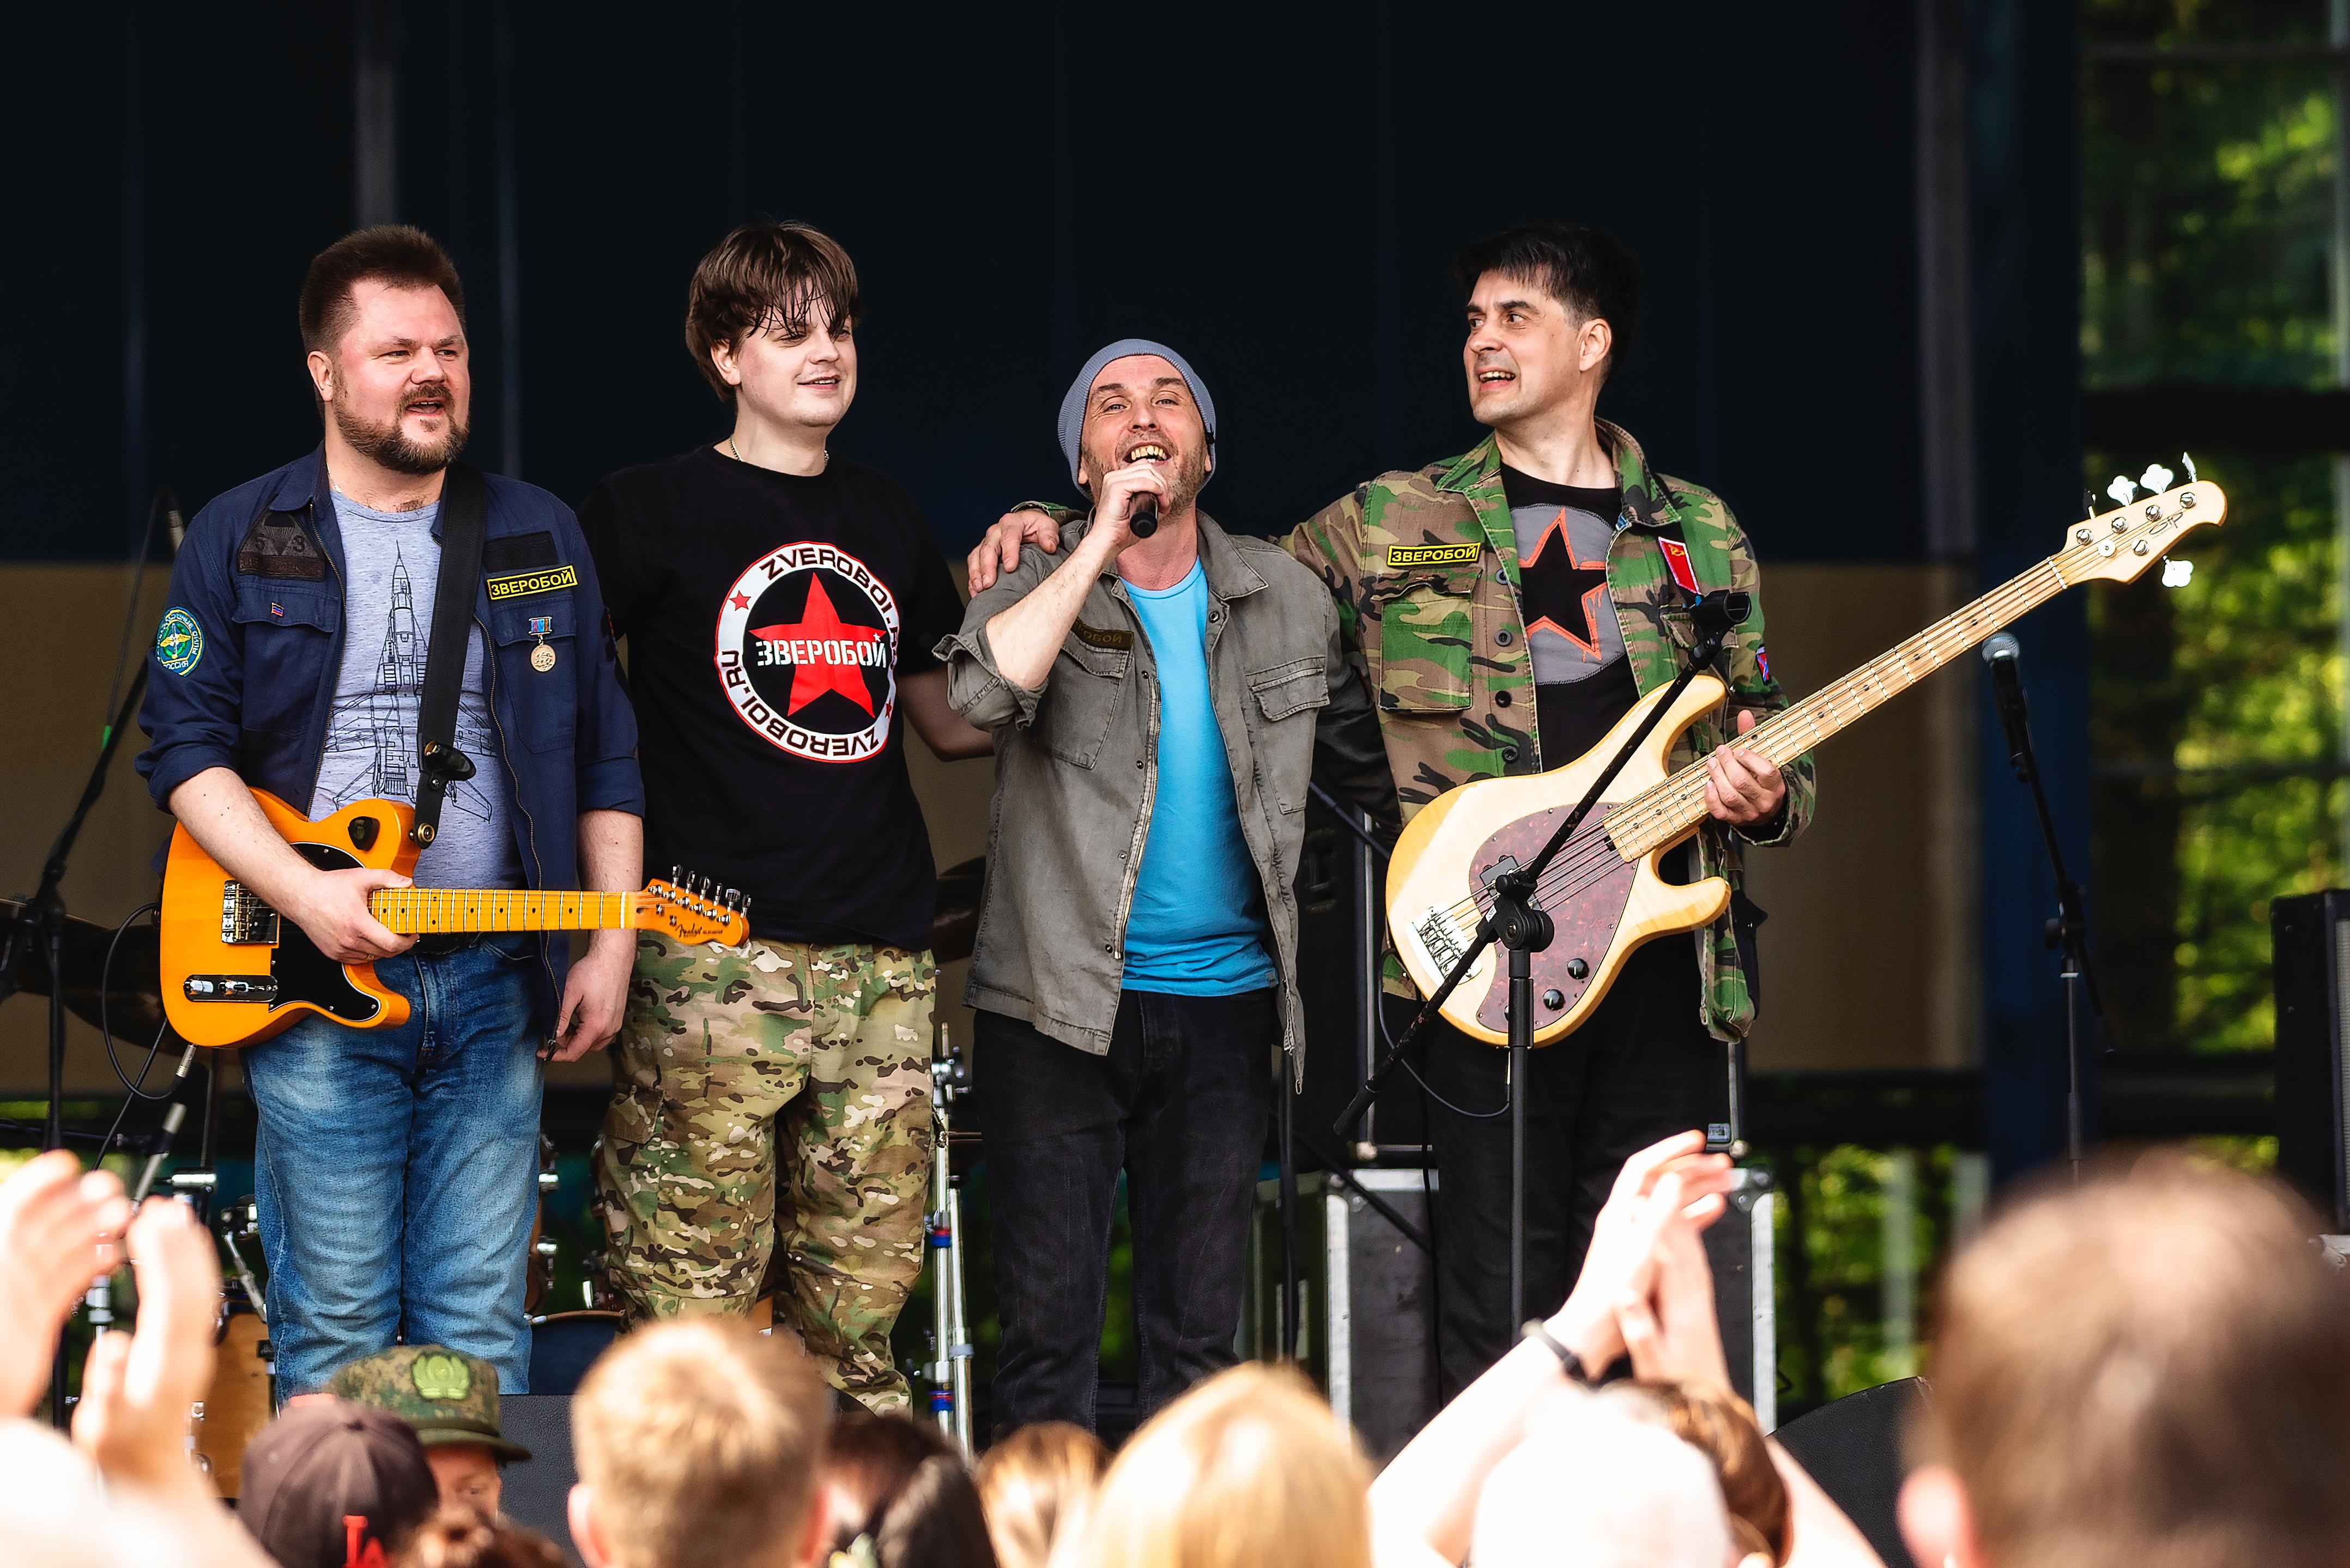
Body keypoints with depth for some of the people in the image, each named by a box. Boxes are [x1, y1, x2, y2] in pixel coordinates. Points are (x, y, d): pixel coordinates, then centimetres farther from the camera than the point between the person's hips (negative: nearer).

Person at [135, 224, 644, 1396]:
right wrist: (302, 893, -14)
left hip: (495, 984, 2)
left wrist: (611, 947, 5)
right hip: (316, 989, -2)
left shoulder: (538, 540, 12)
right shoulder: (242, 540, 4)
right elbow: (185, 745, -1)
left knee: (483, 1332, 3)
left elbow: (605, 760, 14)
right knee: (335, 1331, -1)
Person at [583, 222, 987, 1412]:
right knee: (692, 1304, -8)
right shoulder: (652, 514, 0)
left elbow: (951, 721, 24)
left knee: (861, 1305, 6)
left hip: (883, 959, 5)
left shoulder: (885, 520, 17)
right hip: (714, 959, -5)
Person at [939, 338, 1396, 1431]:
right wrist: (1105, 541, -23)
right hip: (1060, 1009, -3)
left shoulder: (1287, 601, 7)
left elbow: (1371, 762, 17)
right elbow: (985, 692, -25)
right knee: (1048, 1322, -3)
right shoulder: (1039, 588, -3)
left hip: (1224, 1008, 3)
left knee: (1198, 1332, 7)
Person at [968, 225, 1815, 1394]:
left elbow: (1767, 741, 17)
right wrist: (1053, 535, 6)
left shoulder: (1701, 537, 14)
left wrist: (1764, 795, -6)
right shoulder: (1390, 527, 11)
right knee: (1499, 1299, -7)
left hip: (1662, 944, 2)